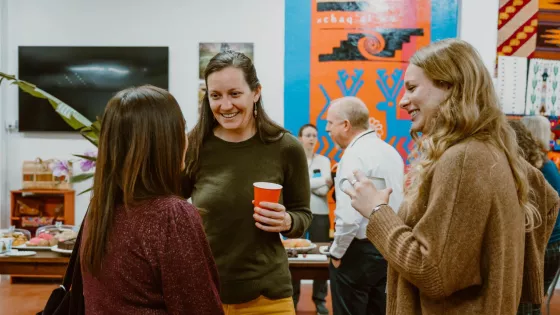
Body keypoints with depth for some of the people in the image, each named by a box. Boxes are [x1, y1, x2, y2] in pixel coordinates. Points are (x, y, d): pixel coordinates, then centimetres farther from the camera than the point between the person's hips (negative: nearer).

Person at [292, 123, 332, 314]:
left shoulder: (324, 160, 8)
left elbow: (325, 190, -3)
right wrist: (323, 180, -10)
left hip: (320, 214, 1)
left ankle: (320, 300, 14)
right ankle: (293, 298, 14)